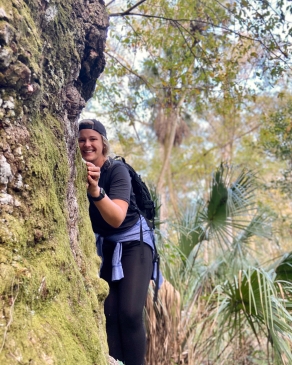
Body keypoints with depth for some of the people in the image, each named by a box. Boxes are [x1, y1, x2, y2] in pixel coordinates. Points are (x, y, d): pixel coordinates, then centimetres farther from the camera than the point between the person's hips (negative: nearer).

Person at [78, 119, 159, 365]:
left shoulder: (117, 170, -20)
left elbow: (117, 218, -33)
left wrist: (95, 190, -49)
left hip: (133, 242, -4)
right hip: (103, 246, 5)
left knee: (129, 313, -15)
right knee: (108, 312, -2)